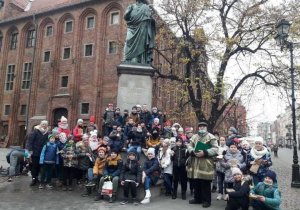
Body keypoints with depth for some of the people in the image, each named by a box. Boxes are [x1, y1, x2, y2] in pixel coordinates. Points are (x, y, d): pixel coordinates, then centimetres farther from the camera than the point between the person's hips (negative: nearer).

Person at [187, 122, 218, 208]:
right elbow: (190, 146, 12)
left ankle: (206, 200, 14)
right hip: (195, 162, 5)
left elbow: (215, 149, -9)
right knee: (196, 182, 13)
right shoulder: (194, 137, 14)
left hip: (205, 163, -5)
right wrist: (193, 152, -10)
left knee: (205, 183, 1)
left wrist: (204, 153, -19)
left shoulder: (211, 137, -2)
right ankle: (197, 198, 27)